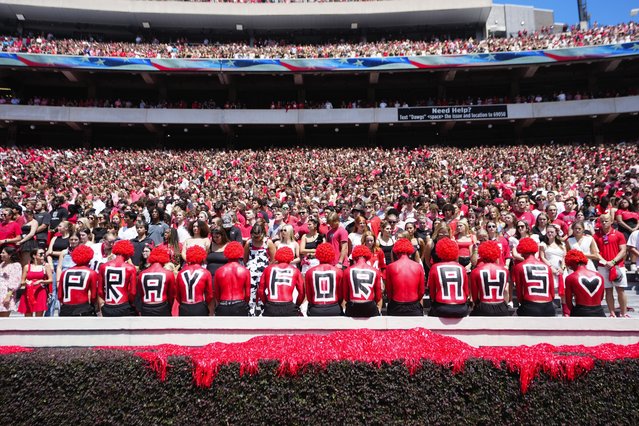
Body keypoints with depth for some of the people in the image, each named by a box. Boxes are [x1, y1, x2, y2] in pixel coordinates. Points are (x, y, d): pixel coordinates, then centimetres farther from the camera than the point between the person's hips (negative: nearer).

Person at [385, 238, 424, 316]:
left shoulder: (390, 267, -8)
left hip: (396, 308, 0)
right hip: (414, 309, 1)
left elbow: (388, 290, 0)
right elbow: (422, 291, 2)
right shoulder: (418, 266, -5)